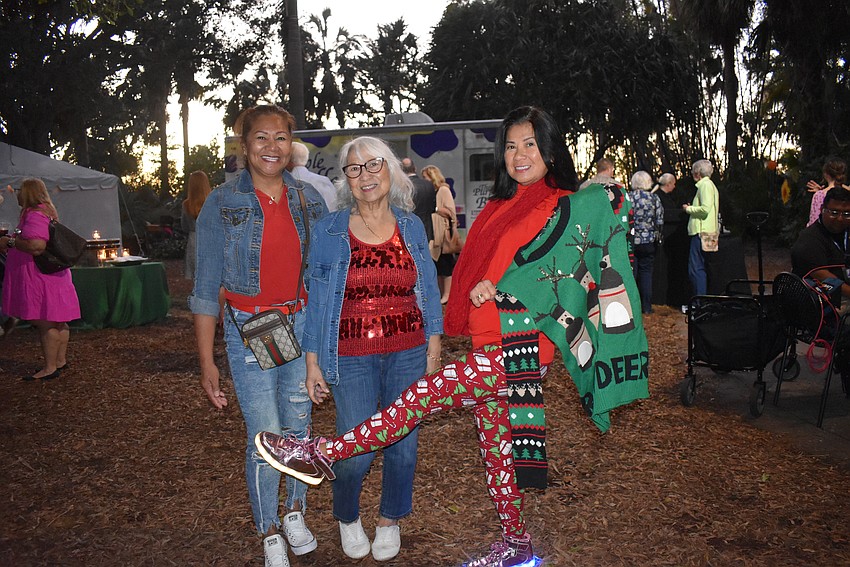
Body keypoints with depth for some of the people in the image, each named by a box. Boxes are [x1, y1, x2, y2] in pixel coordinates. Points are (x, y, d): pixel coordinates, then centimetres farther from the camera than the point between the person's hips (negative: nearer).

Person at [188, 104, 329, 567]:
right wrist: (206, 361, -7)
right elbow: (206, 287, -4)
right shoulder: (222, 203, -6)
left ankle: (295, 514, 38)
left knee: (298, 428, 14)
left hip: (302, 326, 3)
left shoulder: (309, 199, 3)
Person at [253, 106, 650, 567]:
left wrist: (498, 284, -17)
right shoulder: (499, 207, 17)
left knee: (423, 395, -13)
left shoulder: (566, 207, -4)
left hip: (521, 345, -7)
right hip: (488, 346, 8)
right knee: (493, 443, 12)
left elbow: (563, 275, -14)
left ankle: (323, 453, -3)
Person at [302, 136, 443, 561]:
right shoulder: (330, 230, -1)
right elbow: (315, 299, 1)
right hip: (351, 357, -2)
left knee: (402, 443, 9)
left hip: (407, 353, 2)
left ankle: (390, 519, 35)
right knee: (356, 451, -3)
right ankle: (347, 518, 29)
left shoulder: (412, 227, 5)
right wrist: (312, 363, -2)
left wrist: (433, 349, 5)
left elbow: (428, 291, 9)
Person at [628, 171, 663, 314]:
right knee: (646, 271, 8)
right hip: (648, 242, 1)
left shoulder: (627, 197, -6)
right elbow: (660, 221, -2)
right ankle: (646, 306, 9)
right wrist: (657, 237, 12)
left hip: (630, 241, -1)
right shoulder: (654, 198, -2)